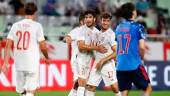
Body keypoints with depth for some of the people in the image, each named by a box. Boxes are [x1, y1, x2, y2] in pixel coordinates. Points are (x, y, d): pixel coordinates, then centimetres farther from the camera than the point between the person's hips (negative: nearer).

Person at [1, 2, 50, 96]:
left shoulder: (15, 25, 6)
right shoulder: (37, 26, -6)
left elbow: (8, 45, 2)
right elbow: (42, 46, -4)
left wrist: (6, 63, 3)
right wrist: (47, 58, 14)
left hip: (18, 64, 4)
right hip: (32, 64, -4)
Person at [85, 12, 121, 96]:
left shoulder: (111, 34, -9)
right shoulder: (98, 34, 13)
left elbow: (116, 52, -15)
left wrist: (103, 61, -17)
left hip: (107, 64, -7)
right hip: (97, 64, 7)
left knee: (114, 87, -13)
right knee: (90, 86, 4)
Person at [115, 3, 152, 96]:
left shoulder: (118, 28, 11)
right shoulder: (138, 27, -6)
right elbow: (141, 47, -10)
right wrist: (142, 59, 7)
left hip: (120, 66, 5)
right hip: (135, 65, -5)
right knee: (148, 88, 10)